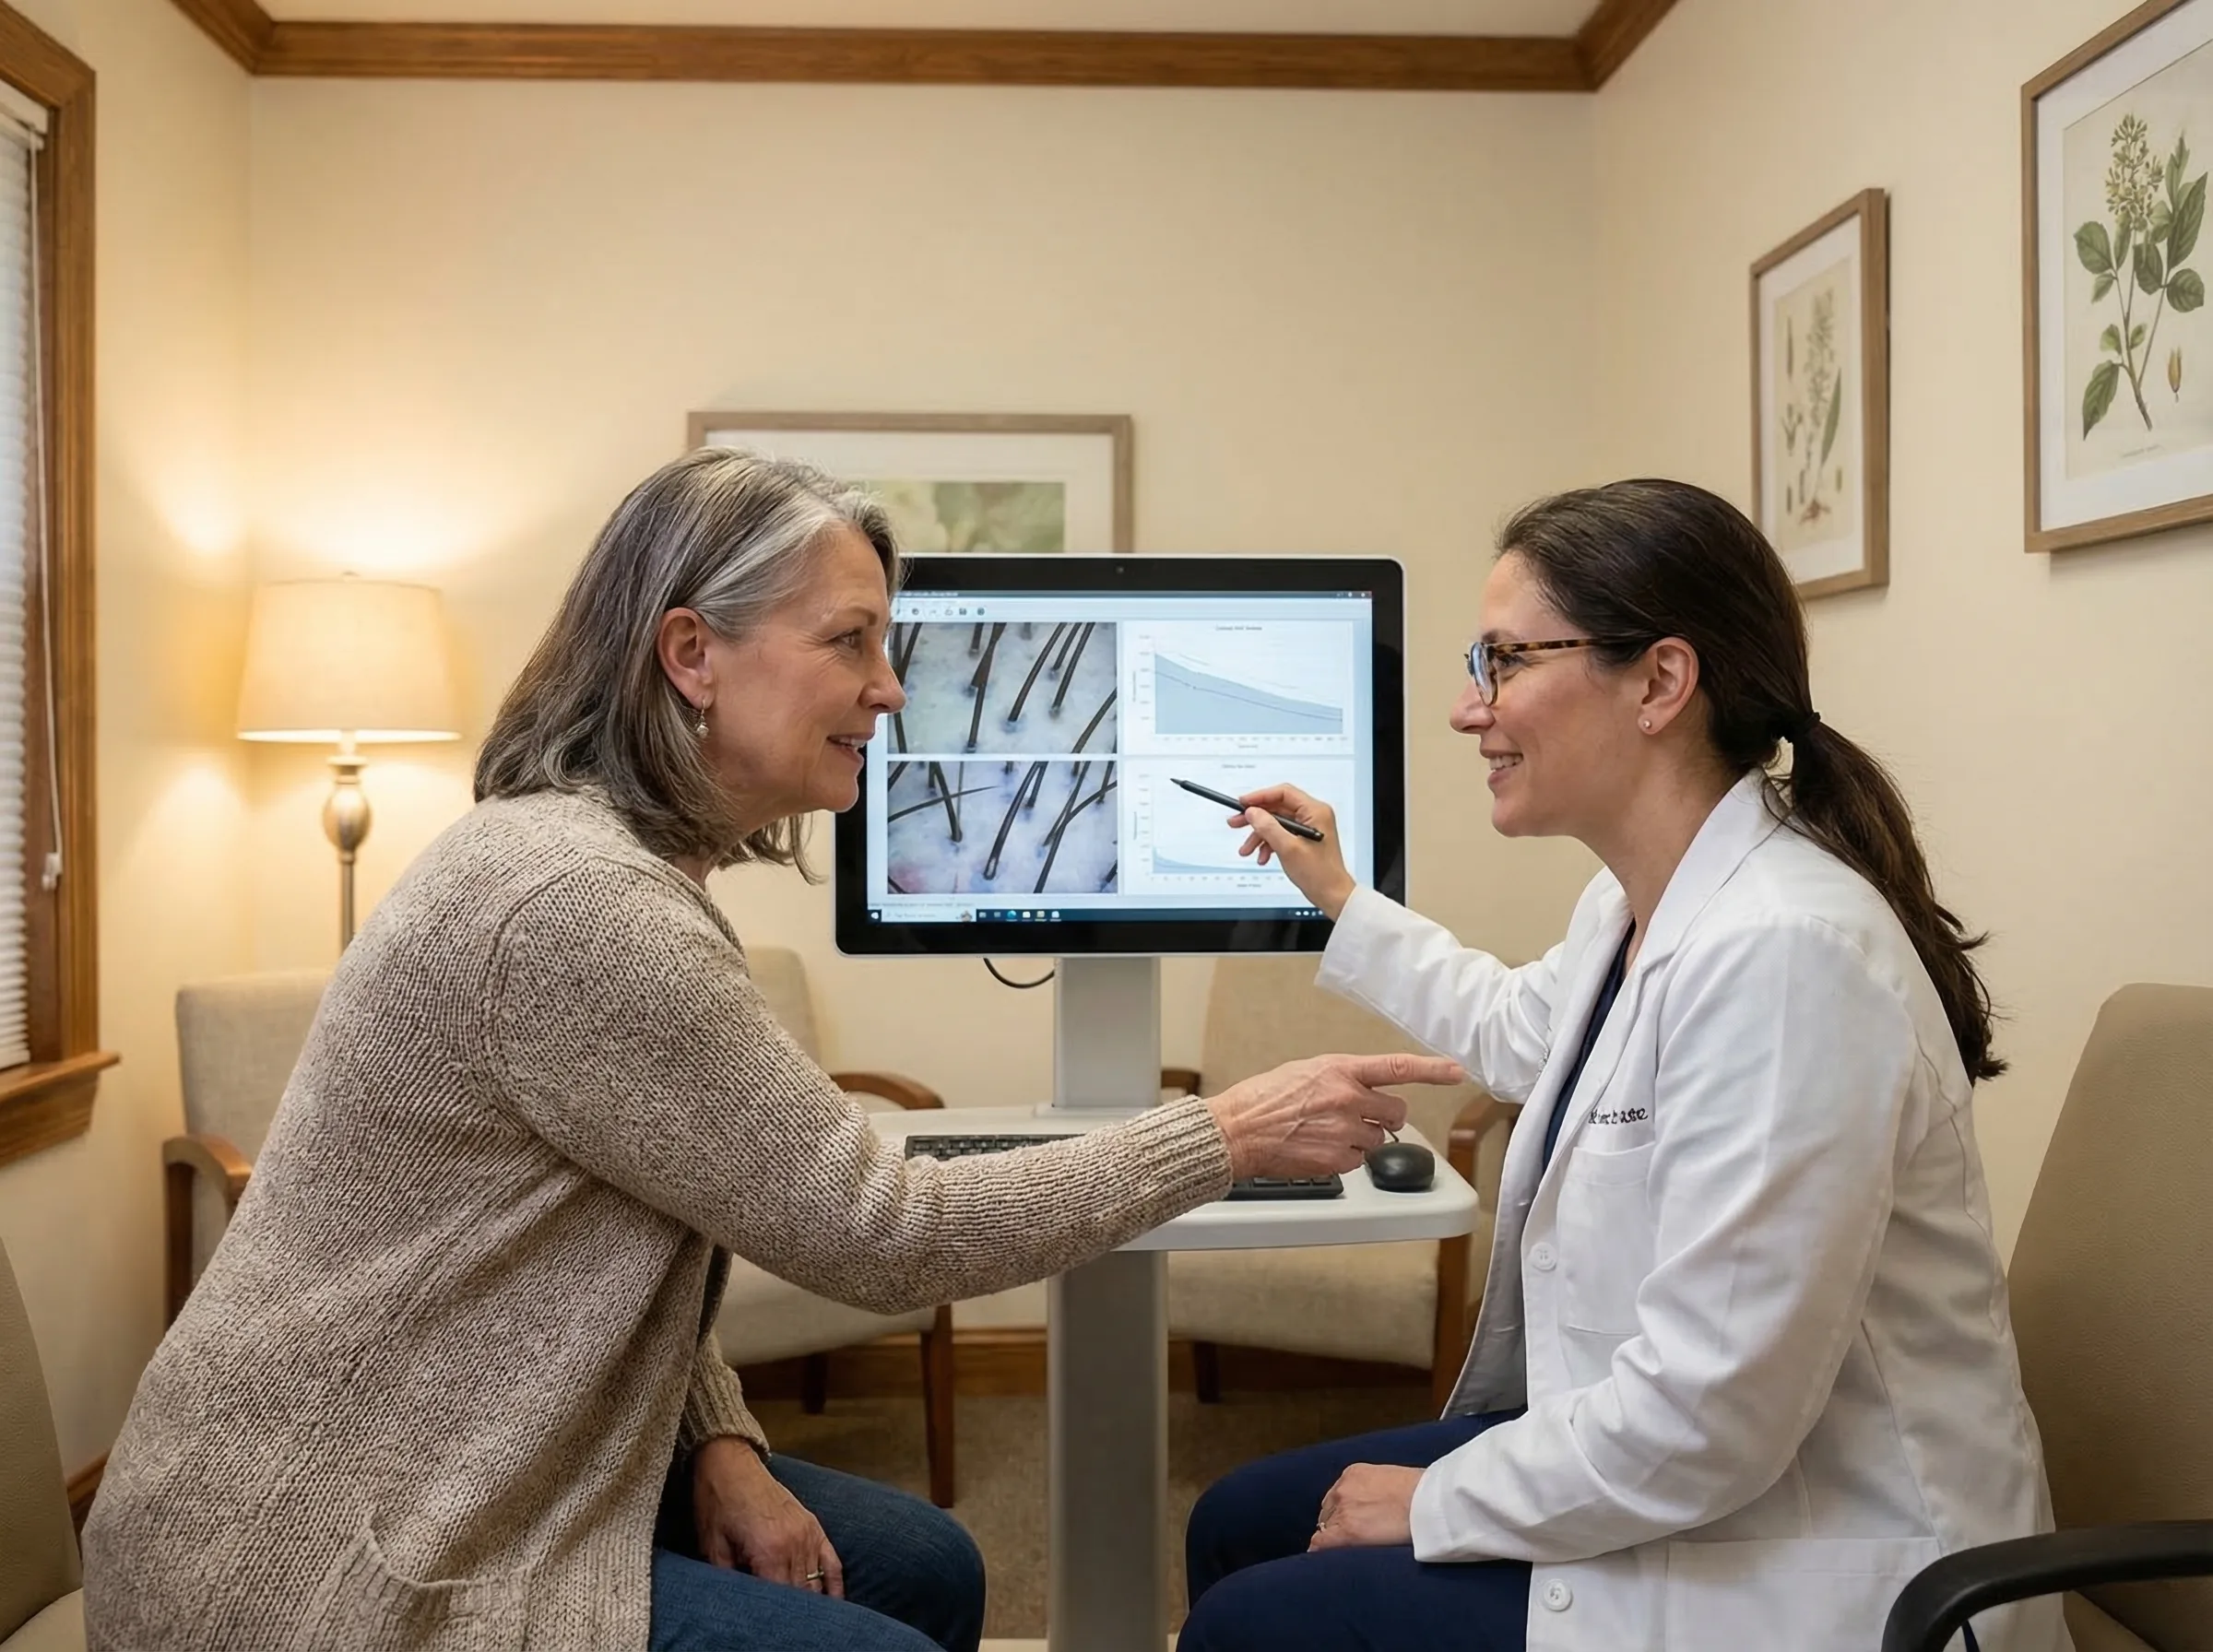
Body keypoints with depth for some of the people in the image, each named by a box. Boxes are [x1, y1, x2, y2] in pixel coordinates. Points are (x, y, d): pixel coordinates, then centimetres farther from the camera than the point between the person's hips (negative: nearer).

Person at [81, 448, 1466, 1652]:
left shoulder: (633, 864, 5)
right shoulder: (576, 899, -27)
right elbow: (880, 1234, -23)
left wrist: (717, 1442, -4)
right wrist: (1230, 1136, -18)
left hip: (461, 1481, 9)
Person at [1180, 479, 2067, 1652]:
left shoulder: (1781, 951, -29)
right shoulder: (1637, 905, 3)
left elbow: (1704, 1416, -29)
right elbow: (1517, 1030, 28)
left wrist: (1438, 1502, -14)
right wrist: (1338, 901, 36)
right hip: (1651, 1477, 9)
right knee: (1239, 1527, 13)